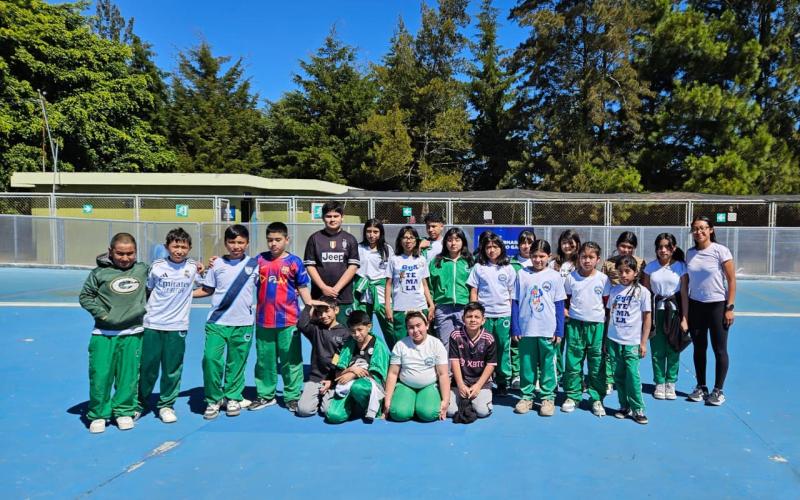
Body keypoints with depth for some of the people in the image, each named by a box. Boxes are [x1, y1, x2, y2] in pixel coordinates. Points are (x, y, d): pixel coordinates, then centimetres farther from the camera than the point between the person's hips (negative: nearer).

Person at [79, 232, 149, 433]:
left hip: (132, 333, 1)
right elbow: (85, 296, 4)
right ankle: (98, 414, 18)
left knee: (128, 376, 6)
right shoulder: (100, 272, -2)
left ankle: (124, 411, 22)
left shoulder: (143, 270, 4)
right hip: (103, 334, -1)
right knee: (100, 375, 1)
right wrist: (100, 313, -6)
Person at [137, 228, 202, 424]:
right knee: (147, 367, 8)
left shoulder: (193, 267, 0)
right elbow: (147, 290, 13)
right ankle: (139, 403, 26)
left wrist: (203, 272, -2)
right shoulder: (157, 266, 0)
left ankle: (166, 405, 22)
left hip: (177, 326, 0)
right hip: (152, 325, 0)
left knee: (172, 369, 6)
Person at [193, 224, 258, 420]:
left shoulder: (254, 264, 2)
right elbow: (207, 290, 11)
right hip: (217, 322, 0)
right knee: (211, 358, -10)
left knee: (236, 363, 7)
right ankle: (213, 399, 9)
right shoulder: (217, 264, 3)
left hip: (243, 323, 0)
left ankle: (232, 398, 26)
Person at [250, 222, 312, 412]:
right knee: (264, 360, 15)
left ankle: (293, 396, 18)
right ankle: (265, 395, 30)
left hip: (288, 320, -3)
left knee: (291, 360, 5)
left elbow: (303, 288, 1)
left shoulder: (294, 261, -3)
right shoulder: (259, 259, 5)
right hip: (263, 320, 3)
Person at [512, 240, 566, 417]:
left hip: (548, 331, -1)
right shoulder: (522, 274, 2)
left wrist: (559, 331, -1)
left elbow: (559, 305, 3)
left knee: (547, 365, 7)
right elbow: (515, 302, 4)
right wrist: (515, 329, -1)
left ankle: (548, 397, 20)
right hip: (526, 329, 1)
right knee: (526, 364, 10)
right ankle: (527, 396, 22)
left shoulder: (555, 276, 1)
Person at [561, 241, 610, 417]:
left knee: (597, 365, 5)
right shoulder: (571, 277, 1)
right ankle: (572, 396, 18)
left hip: (597, 325, 0)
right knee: (573, 363, 6)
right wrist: (565, 312, -3)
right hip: (575, 324, 1)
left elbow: (607, 303, 5)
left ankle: (597, 399, 16)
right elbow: (565, 300, 11)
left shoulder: (603, 279, -1)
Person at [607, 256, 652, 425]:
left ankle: (638, 409, 7)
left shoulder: (642, 291, -2)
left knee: (633, 375, -7)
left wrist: (643, 342, -3)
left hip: (632, 342, -3)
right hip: (614, 340, 4)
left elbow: (647, 318, 0)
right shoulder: (614, 290, 8)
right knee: (619, 375, 8)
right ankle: (624, 406, 20)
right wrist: (605, 338, 10)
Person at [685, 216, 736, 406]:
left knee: (720, 349, 3)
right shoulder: (690, 253, 4)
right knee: (699, 348, 11)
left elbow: (732, 280, -7)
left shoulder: (721, 251, -9)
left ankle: (718, 390, 15)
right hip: (695, 305, 4)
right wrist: (685, 308, 8)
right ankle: (701, 387, 23)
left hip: (717, 305, -4)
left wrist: (729, 308, -11)